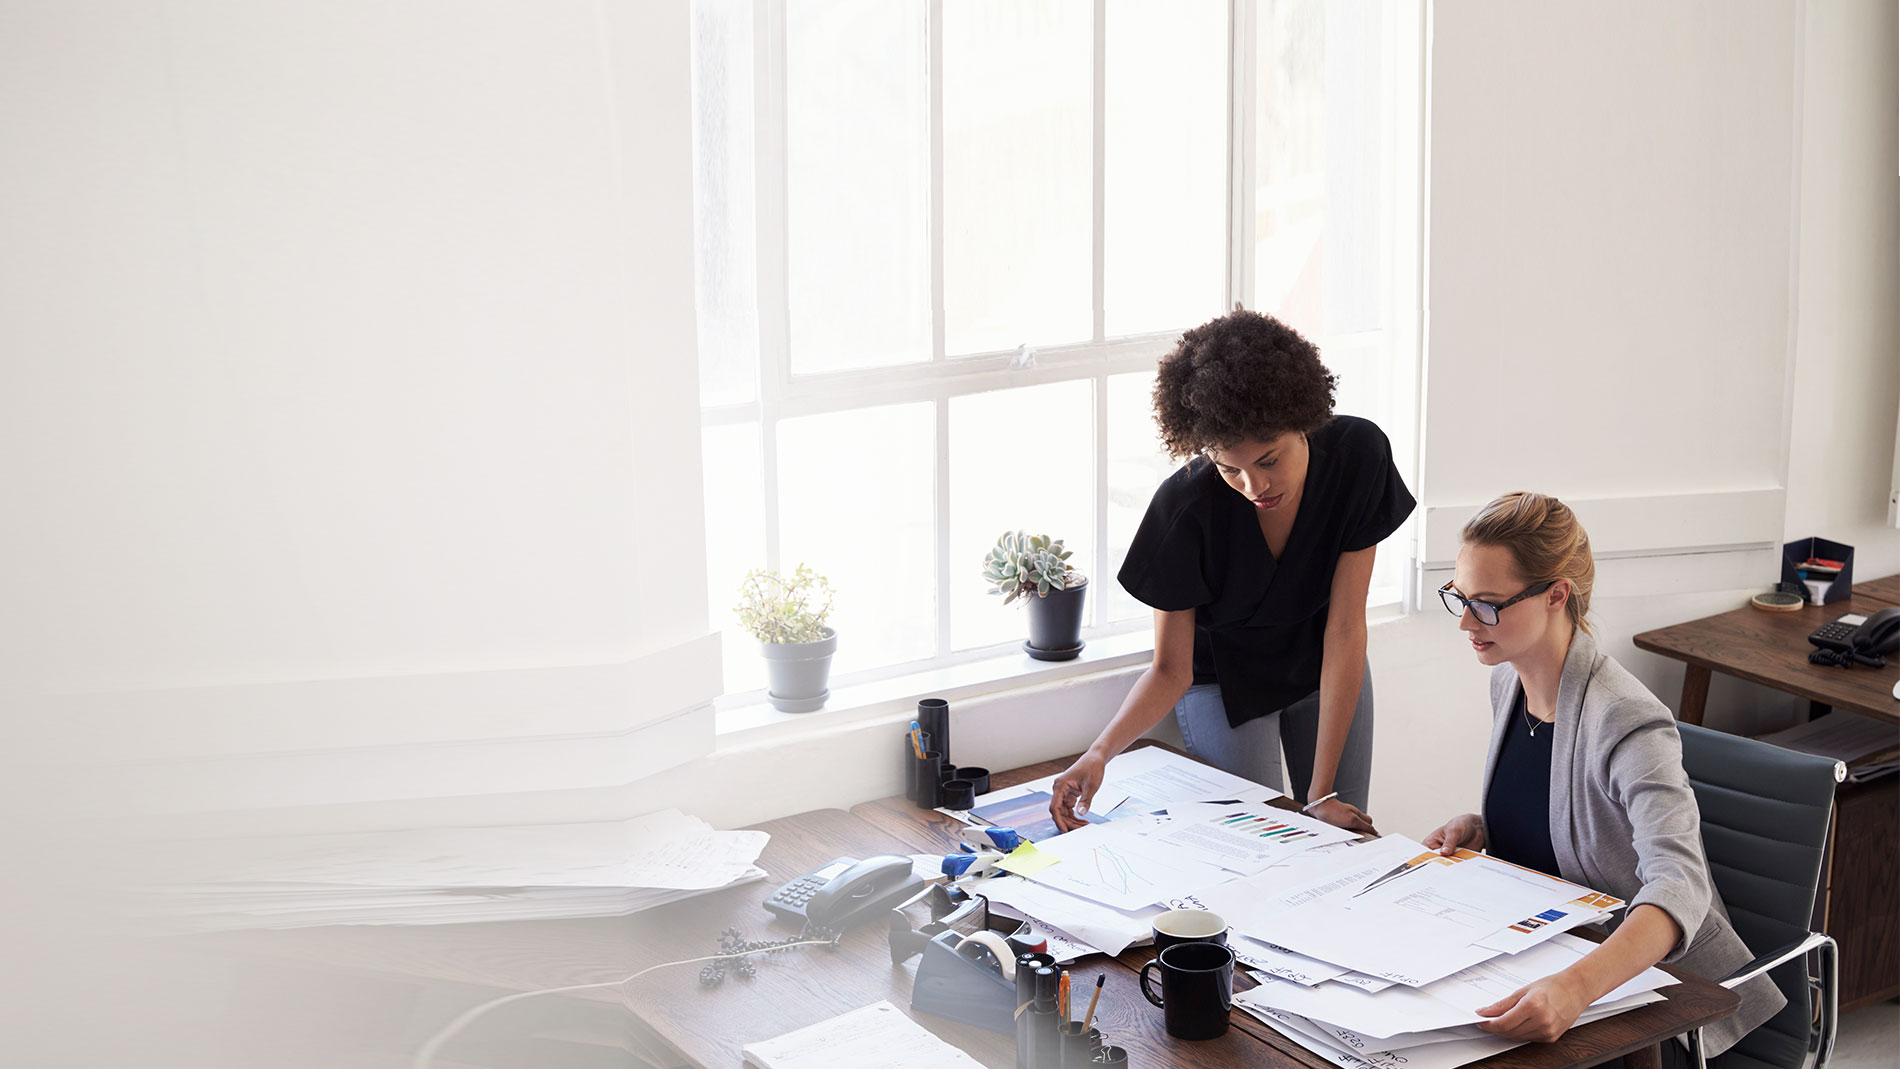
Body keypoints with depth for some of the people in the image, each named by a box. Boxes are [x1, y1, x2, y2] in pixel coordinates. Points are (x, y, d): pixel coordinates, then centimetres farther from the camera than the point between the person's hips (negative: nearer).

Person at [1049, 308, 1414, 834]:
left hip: (1325, 668, 2)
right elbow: (1170, 669, -23)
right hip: (1224, 678, -2)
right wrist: (1101, 751, -43)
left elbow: (1346, 627, -27)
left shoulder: (1357, 453, -29)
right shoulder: (1185, 507, -33)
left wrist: (1322, 793, -27)